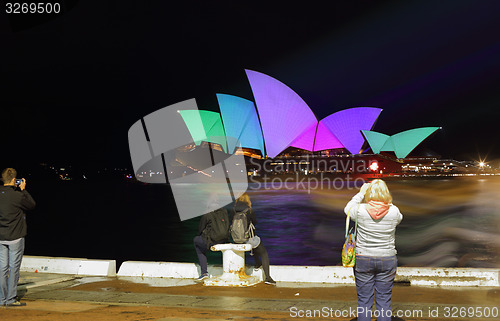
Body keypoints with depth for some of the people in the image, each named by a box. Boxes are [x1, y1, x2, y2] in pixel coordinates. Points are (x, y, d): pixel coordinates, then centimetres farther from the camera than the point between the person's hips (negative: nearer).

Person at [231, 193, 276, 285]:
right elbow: (255, 222, 3)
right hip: (248, 237, -5)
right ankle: (267, 277, 2)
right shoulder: (250, 211, -12)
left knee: (254, 243, 38)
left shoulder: (233, 211, -2)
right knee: (264, 253, 13)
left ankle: (258, 263, 47)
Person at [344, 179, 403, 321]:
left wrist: (361, 193, 18)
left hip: (363, 259, -1)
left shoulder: (360, 210, -12)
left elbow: (348, 209, 11)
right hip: (387, 260, 1)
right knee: (384, 301, 8)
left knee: (364, 300, 7)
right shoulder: (394, 211, -9)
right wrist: (386, 200, 17)